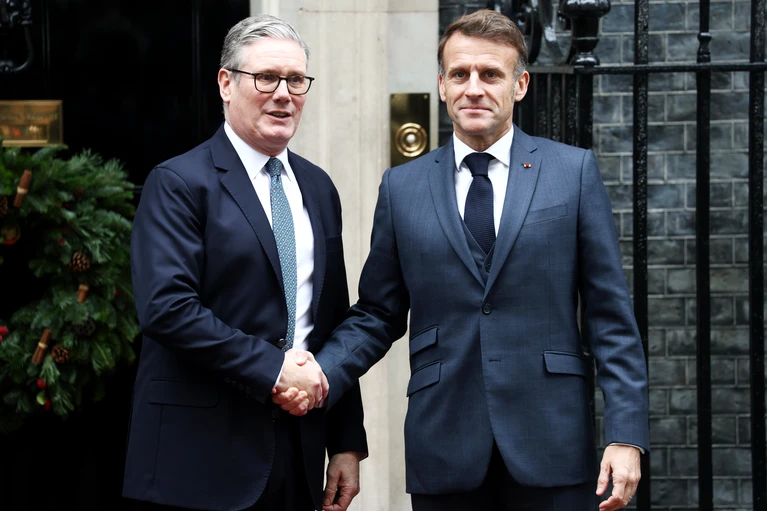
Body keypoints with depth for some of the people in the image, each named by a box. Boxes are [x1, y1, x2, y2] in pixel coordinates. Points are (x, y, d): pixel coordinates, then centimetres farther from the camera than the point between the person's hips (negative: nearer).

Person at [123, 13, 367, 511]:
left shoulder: (318, 187, 14)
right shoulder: (178, 183, -6)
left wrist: (347, 443, 11)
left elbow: (335, 320, 14)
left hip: (299, 449, 6)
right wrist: (272, 367, -17)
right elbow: (167, 307, -18)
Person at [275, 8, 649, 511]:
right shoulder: (402, 187, 9)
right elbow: (378, 314, 10)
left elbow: (610, 314, 1)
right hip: (445, 450, 1)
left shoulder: (574, 171, 4)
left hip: (551, 447, -1)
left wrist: (626, 435, -6)